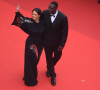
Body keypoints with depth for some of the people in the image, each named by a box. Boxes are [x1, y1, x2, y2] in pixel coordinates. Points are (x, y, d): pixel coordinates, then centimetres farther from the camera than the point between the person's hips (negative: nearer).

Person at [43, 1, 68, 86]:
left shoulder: (63, 17, -25)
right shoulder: (45, 13, -18)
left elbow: (65, 32, -15)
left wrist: (62, 44, -14)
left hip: (57, 42, 0)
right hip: (47, 41, 1)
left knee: (57, 56, 22)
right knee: (49, 57, 15)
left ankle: (50, 67, 57)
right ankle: (52, 76, 38)